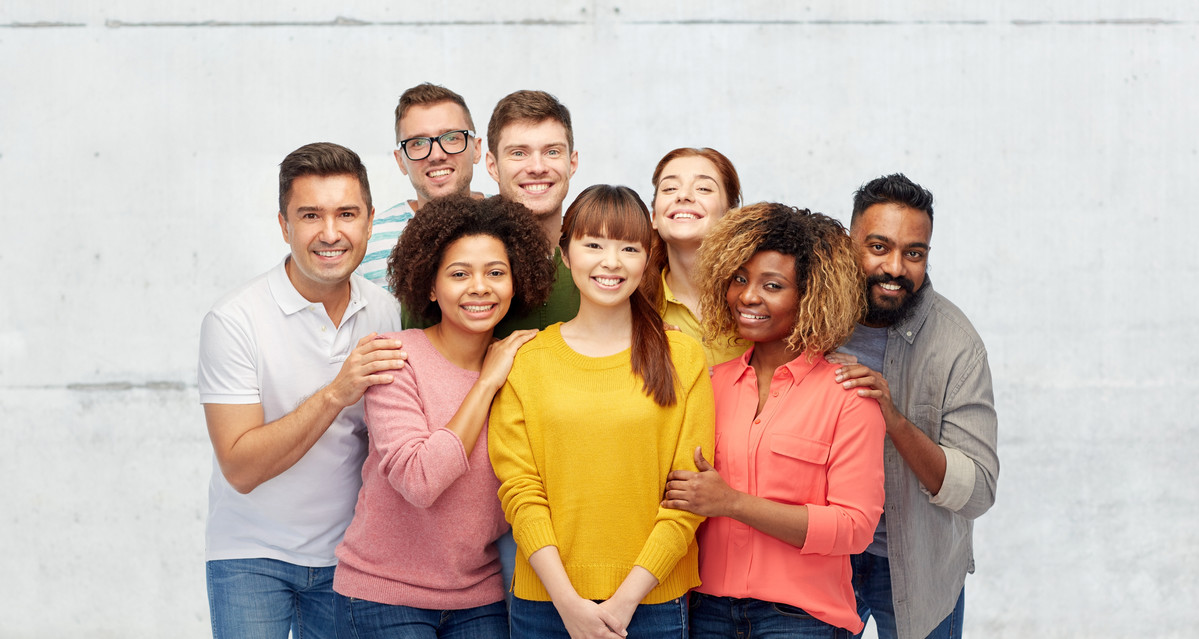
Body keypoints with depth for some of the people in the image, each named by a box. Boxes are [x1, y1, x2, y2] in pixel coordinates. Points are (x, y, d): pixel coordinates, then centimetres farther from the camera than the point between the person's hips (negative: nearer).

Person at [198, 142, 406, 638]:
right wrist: (335, 394, -28)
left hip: (346, 555, 4)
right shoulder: (234, 321, -15)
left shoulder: (386, 311, -1)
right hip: (251, 556, -4)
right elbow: (240, 467, -20)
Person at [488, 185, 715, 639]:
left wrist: (627, 597, -10)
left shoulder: (683, 357, 1)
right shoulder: (526, 360, 3)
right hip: (545, 601, 1)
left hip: (652, 602, 0)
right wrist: (569, 601, -11)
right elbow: (519, 489, -2)